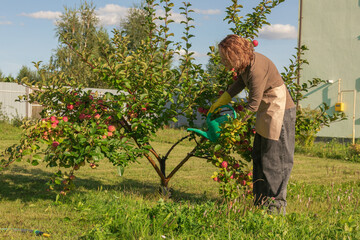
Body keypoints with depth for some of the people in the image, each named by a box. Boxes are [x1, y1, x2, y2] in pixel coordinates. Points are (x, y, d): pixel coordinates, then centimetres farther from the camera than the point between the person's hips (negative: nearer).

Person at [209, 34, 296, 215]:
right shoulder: (245, 63, 1)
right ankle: (260, 202, 23)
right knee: (259, 157, 14)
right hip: (267, 113, 10)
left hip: (280, 112, -10)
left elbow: (253, 104, -23)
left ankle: (276, 205, 6)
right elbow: (240, 82, 20)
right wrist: (219, 102, 18)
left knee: (274, 160, -4)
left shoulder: (256, 69, -27)